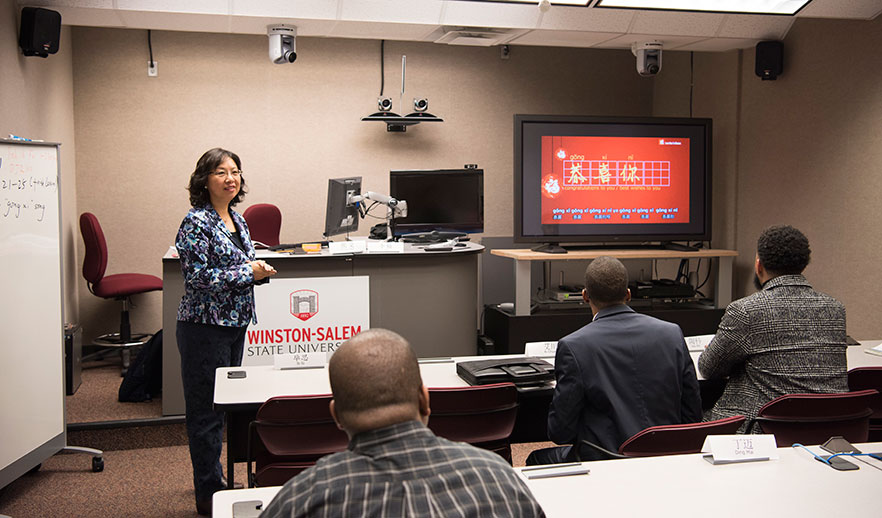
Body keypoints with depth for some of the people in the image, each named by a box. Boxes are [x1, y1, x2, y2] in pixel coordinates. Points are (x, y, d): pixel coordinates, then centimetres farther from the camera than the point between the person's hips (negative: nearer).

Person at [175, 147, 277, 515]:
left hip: (234, 323, 8)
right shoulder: (197, 222, -14)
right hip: (205, 327, -8)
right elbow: (197, 277, -20)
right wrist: (248, 271, -17)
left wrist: (259, 271, 0)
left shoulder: (237, 219, 11)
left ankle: (216, 482, 31)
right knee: (206, 411, 1)